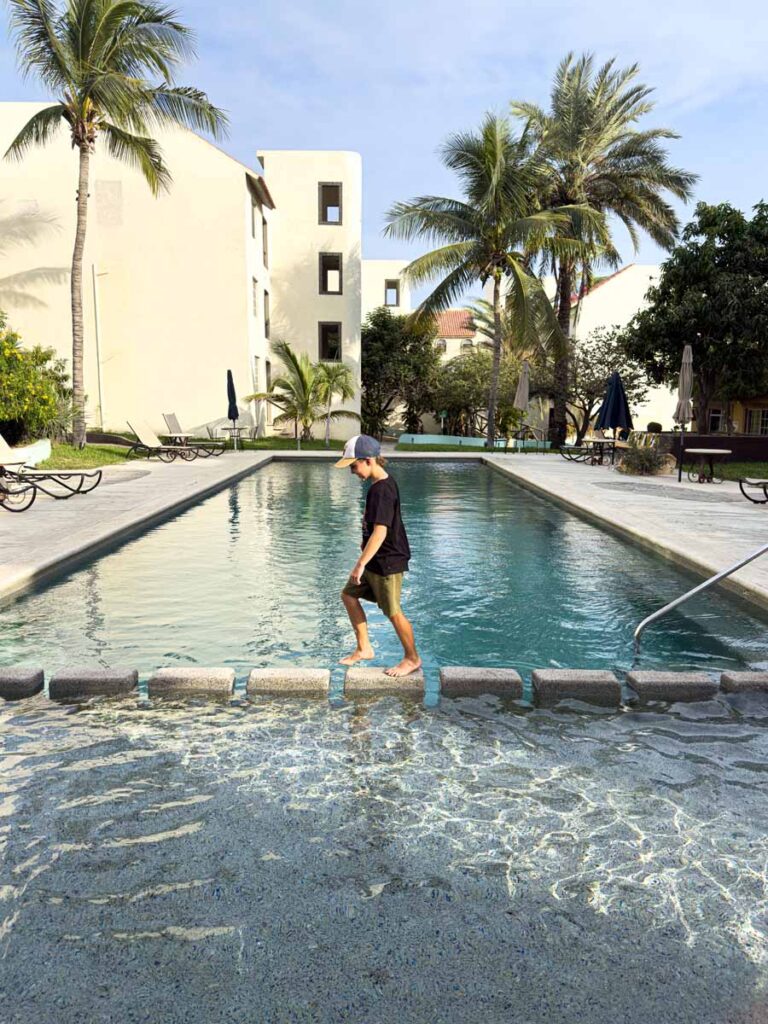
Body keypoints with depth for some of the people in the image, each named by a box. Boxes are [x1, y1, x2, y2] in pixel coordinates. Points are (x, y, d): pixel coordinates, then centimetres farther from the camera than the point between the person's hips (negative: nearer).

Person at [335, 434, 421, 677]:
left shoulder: (382, 490, -24)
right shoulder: (379, 484, 6)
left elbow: (380, 532, -29)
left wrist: (360, 564, -28)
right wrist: (365, 541, 25)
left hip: (388, 562, -10)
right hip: (375, 560, 10)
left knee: (393, 612, 2)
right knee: (349, 595, 15)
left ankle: (412, 658, 20)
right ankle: (364, 649, 24)